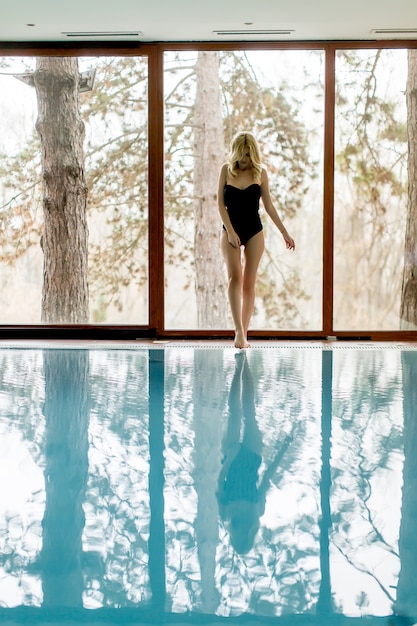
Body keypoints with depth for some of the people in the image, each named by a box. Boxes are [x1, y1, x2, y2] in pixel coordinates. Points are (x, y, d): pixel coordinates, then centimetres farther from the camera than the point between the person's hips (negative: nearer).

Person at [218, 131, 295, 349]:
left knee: (249, 282, 1)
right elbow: (220, 203, -1)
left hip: (254, 231, 1)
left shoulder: (260, 172, 2)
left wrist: (284, 232, 5)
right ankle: (239, 331, -23)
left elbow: (269, 206, 7)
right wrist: (230, 231, -11)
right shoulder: (226, 170, 1)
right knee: (235, 276, -18)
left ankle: (244, 334, 7)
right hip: (230, 230, -1)